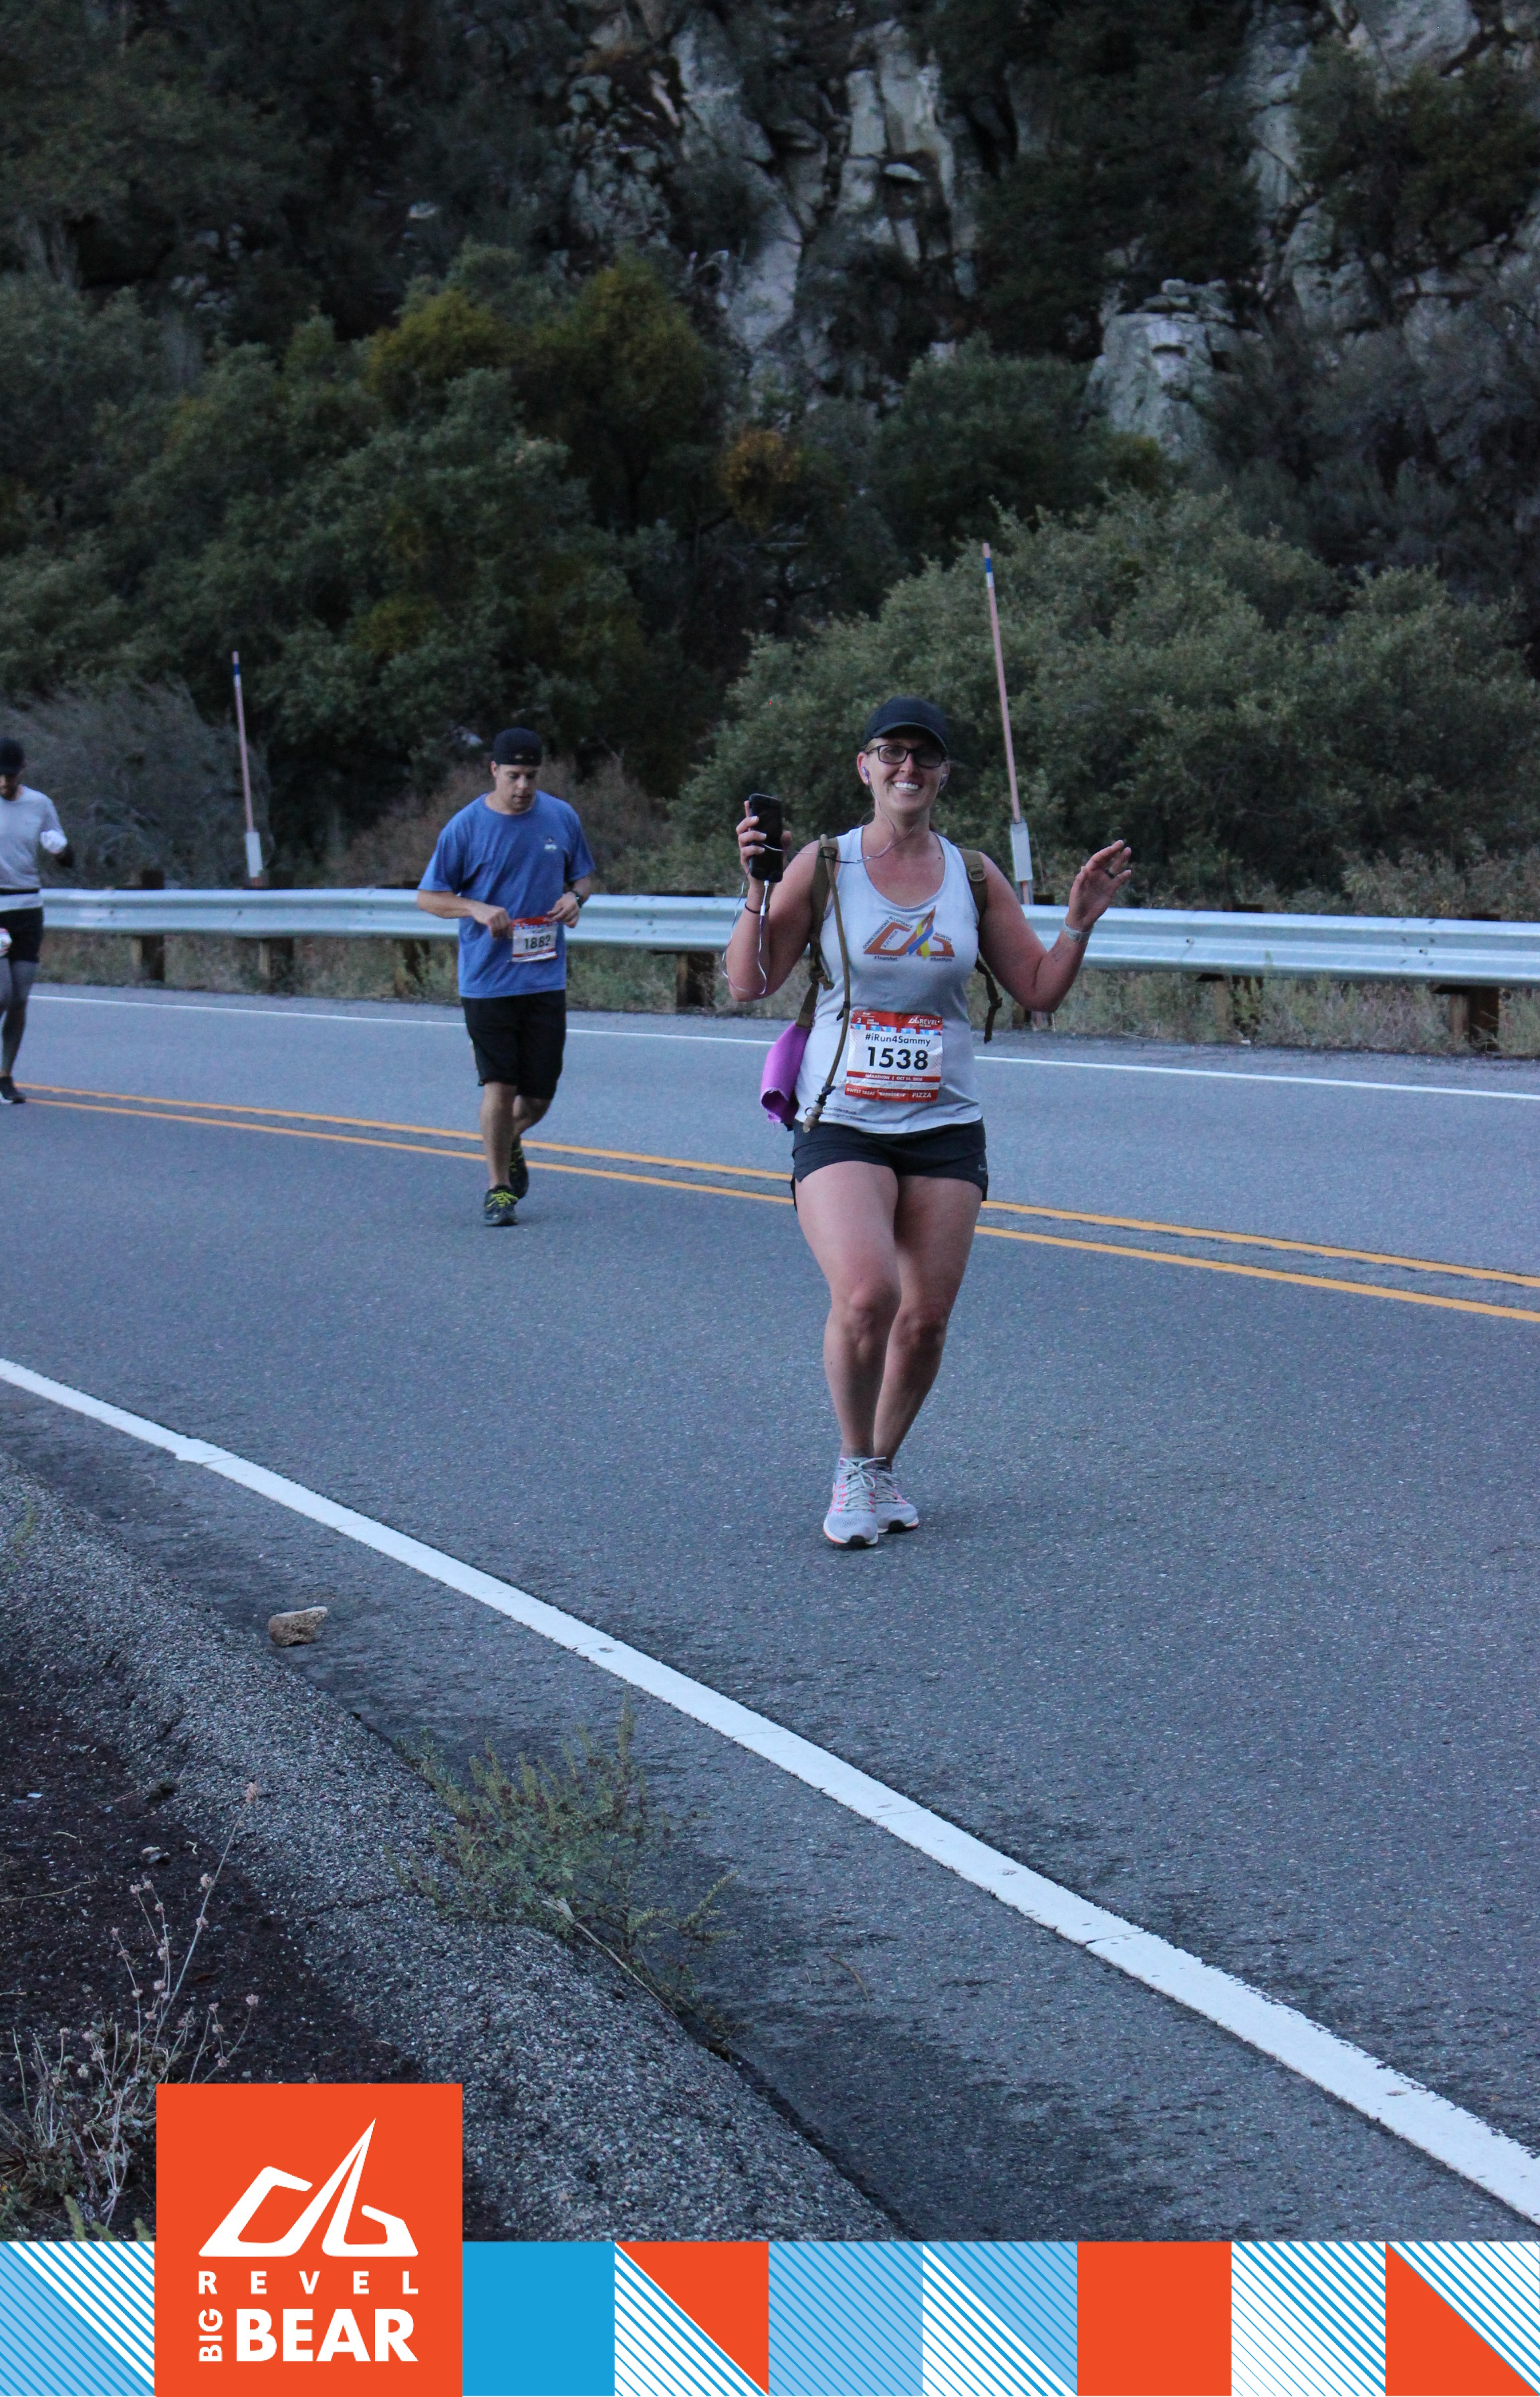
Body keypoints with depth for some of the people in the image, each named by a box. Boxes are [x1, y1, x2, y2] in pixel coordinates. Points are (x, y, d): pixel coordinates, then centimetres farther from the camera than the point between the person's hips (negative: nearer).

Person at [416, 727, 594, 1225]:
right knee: (499, 1085, -7)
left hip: (546, 978, 3)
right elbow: (428, 896, 1)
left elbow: (583, 876, 19)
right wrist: (476, 909, -17)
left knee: (540, 1093, 6)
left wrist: (575, 897, -5)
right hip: (486, 980, -3)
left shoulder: (561, 817, 5)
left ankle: (511, 1142, 38)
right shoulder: (466, 827, -4)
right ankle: (497, 1187, 7)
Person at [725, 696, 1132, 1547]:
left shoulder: (973, 876, 6)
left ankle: (882, 1468, 28)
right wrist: (755, 889, -15)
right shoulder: (823, 866, -1)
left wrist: (1080, 919, -3)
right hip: (841, 1123, -3)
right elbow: (750, 982, -4)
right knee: (865, 1294, -23)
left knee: (924, 1319, 2)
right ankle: (854, 1470, 0)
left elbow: (1040, 989, 11)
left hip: (946, 1129, 3)